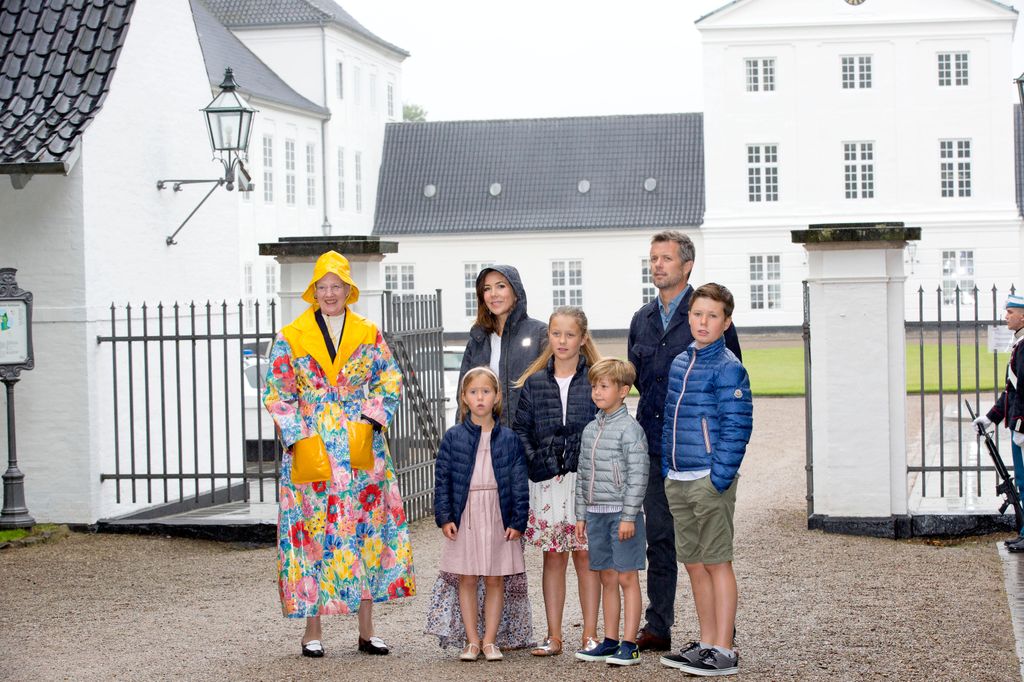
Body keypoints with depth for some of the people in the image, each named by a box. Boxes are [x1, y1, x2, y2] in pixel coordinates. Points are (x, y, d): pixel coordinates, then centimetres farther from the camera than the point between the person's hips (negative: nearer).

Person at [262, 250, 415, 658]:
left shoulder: (369, 336, 10)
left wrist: (372, 419, -7)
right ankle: (312, 630, 5)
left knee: (367, 531, 1)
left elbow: (390, 383, 9)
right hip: (311, 449, -2)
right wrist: (298, 439, -9)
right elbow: (278, 394, 1)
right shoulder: (291, 339, 3)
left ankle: (367, 630, 7)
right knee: (315, 532, -3)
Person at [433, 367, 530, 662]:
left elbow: (519, 483, 3)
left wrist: (518, 521, -3)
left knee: (495, 580, 5)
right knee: (467, 580, 4)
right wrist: (444, 517, -5)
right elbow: (442, 479, 2)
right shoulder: (453, 437, 1)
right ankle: (472, 641, 12)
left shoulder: (509, 439, 2)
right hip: (464, 516, 0)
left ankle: (490, 640, 13)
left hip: (498, 517, 0)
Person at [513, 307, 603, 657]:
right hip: (547, 482, 2)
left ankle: (590, 635, 9)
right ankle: (553, 635, 12)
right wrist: (535, 462, -3)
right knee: (553, 557, 7)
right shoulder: (534, 383, 7)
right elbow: (521, 429, 9)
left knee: (586, 555, 2)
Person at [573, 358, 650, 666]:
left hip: (622, 513, -7)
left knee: (627, 578, -2)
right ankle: (610, 641, 18)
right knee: (607, 578, 12)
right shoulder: (590, 430, 12)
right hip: (596, 513, 7)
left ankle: (629, 644, 0)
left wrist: (629, 516, -16)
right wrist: (581, 515, 13)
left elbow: (638, 476, -13)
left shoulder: (630, 429, -10)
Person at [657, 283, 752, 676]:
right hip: (678, 482, 7)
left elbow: (737, 427, -13)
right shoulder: (679, 364, 13)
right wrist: (668, 470, 13)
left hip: (711, 480, -7)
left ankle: (724, 651, 2)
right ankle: (707, 643, 21)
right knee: (694, 564, 12)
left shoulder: (728, 368, -9)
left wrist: (720, 477, -17)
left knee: (717, 563, -3)